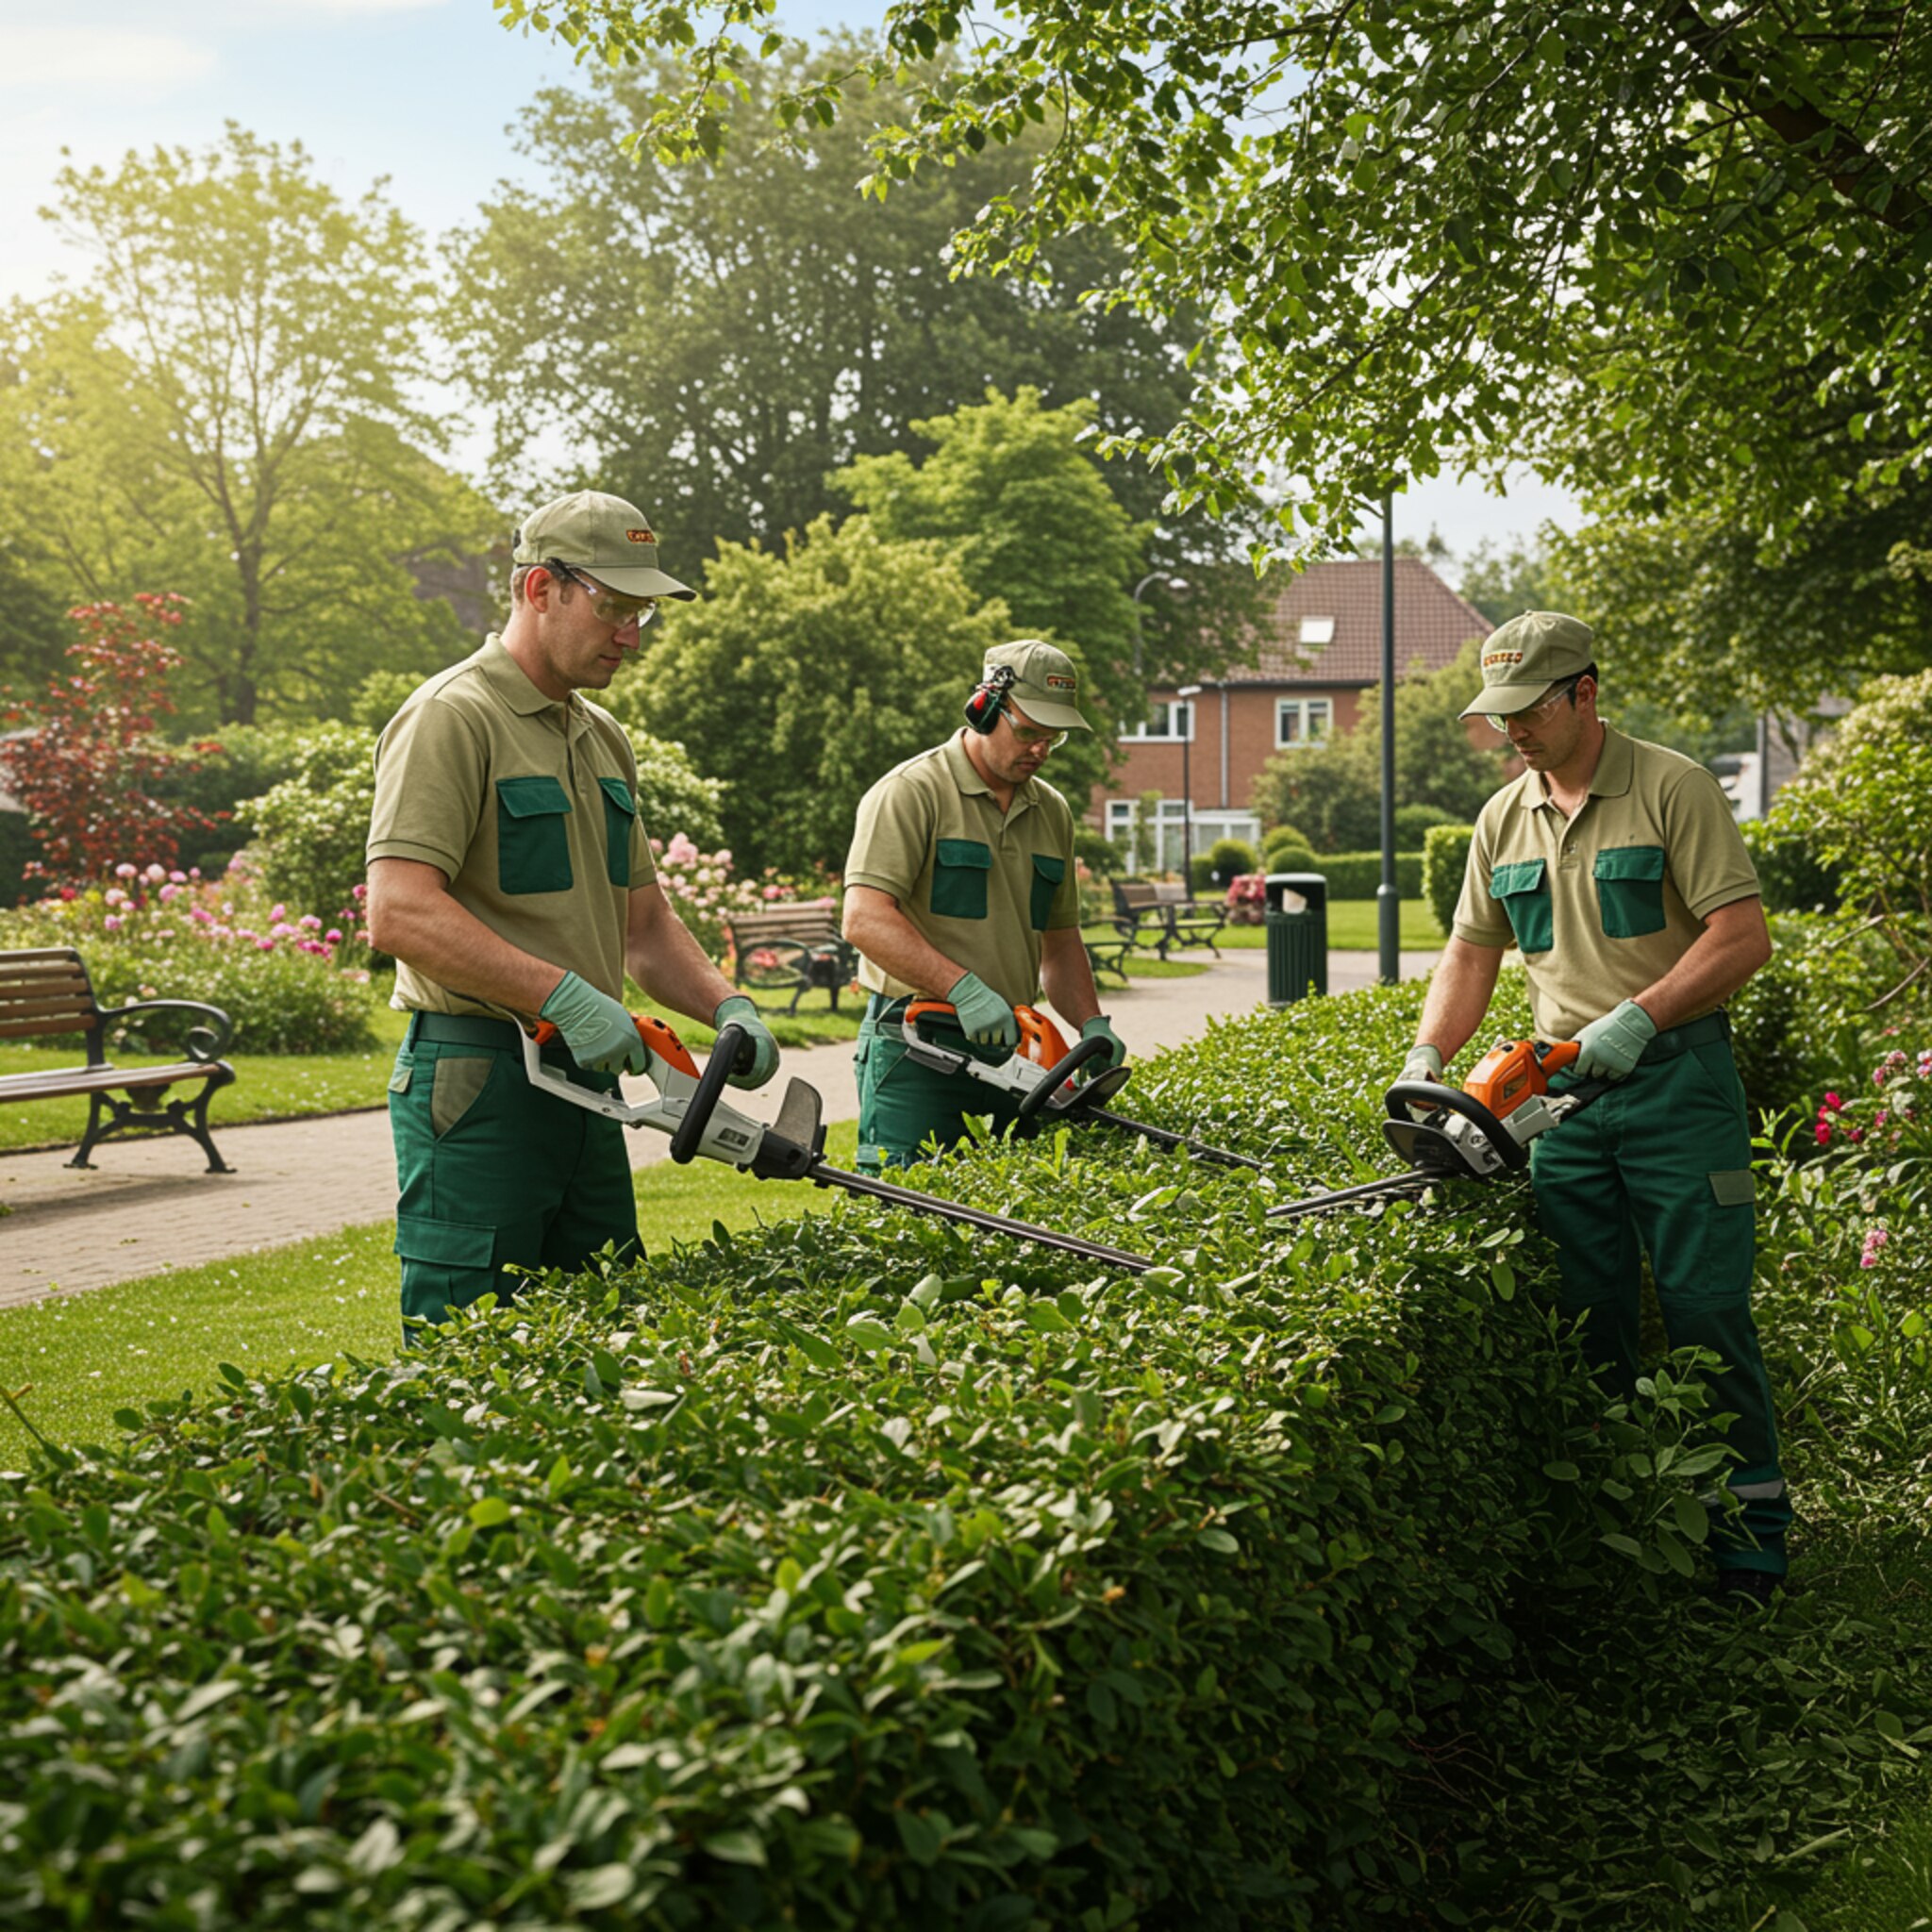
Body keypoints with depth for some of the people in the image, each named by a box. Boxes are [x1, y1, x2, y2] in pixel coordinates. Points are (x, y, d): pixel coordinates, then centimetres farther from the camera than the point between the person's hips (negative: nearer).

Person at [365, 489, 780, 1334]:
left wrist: (728, 1007, 3)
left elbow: (643, 920, 21)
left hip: (587, 1078, 9)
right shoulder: (451, 717, -11)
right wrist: (564, 995, -26)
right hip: (478, 1082, -8)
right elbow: (400, 914, -22)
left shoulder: (602, 737, 17)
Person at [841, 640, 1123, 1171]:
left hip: (1008, 1050, 7)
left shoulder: (1052, 812, 16)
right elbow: (865, 918, -19)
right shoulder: (911, 793, -7)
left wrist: (1091, 1023, 7)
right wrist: (963, 988, -27)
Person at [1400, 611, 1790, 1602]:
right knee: (1583, 1311, 7)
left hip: (1677, 1078, -5)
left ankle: (1751, 1523, 6)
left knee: (1705, 1303, -3)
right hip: (1565, 1087, 5)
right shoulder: (1503, 820, 10)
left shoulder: (1672, 788, -7)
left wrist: (1637, 1017, -19)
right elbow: (1470, 954, 15)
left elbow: (1742, 936, -12)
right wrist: (1426, 1056, 1)